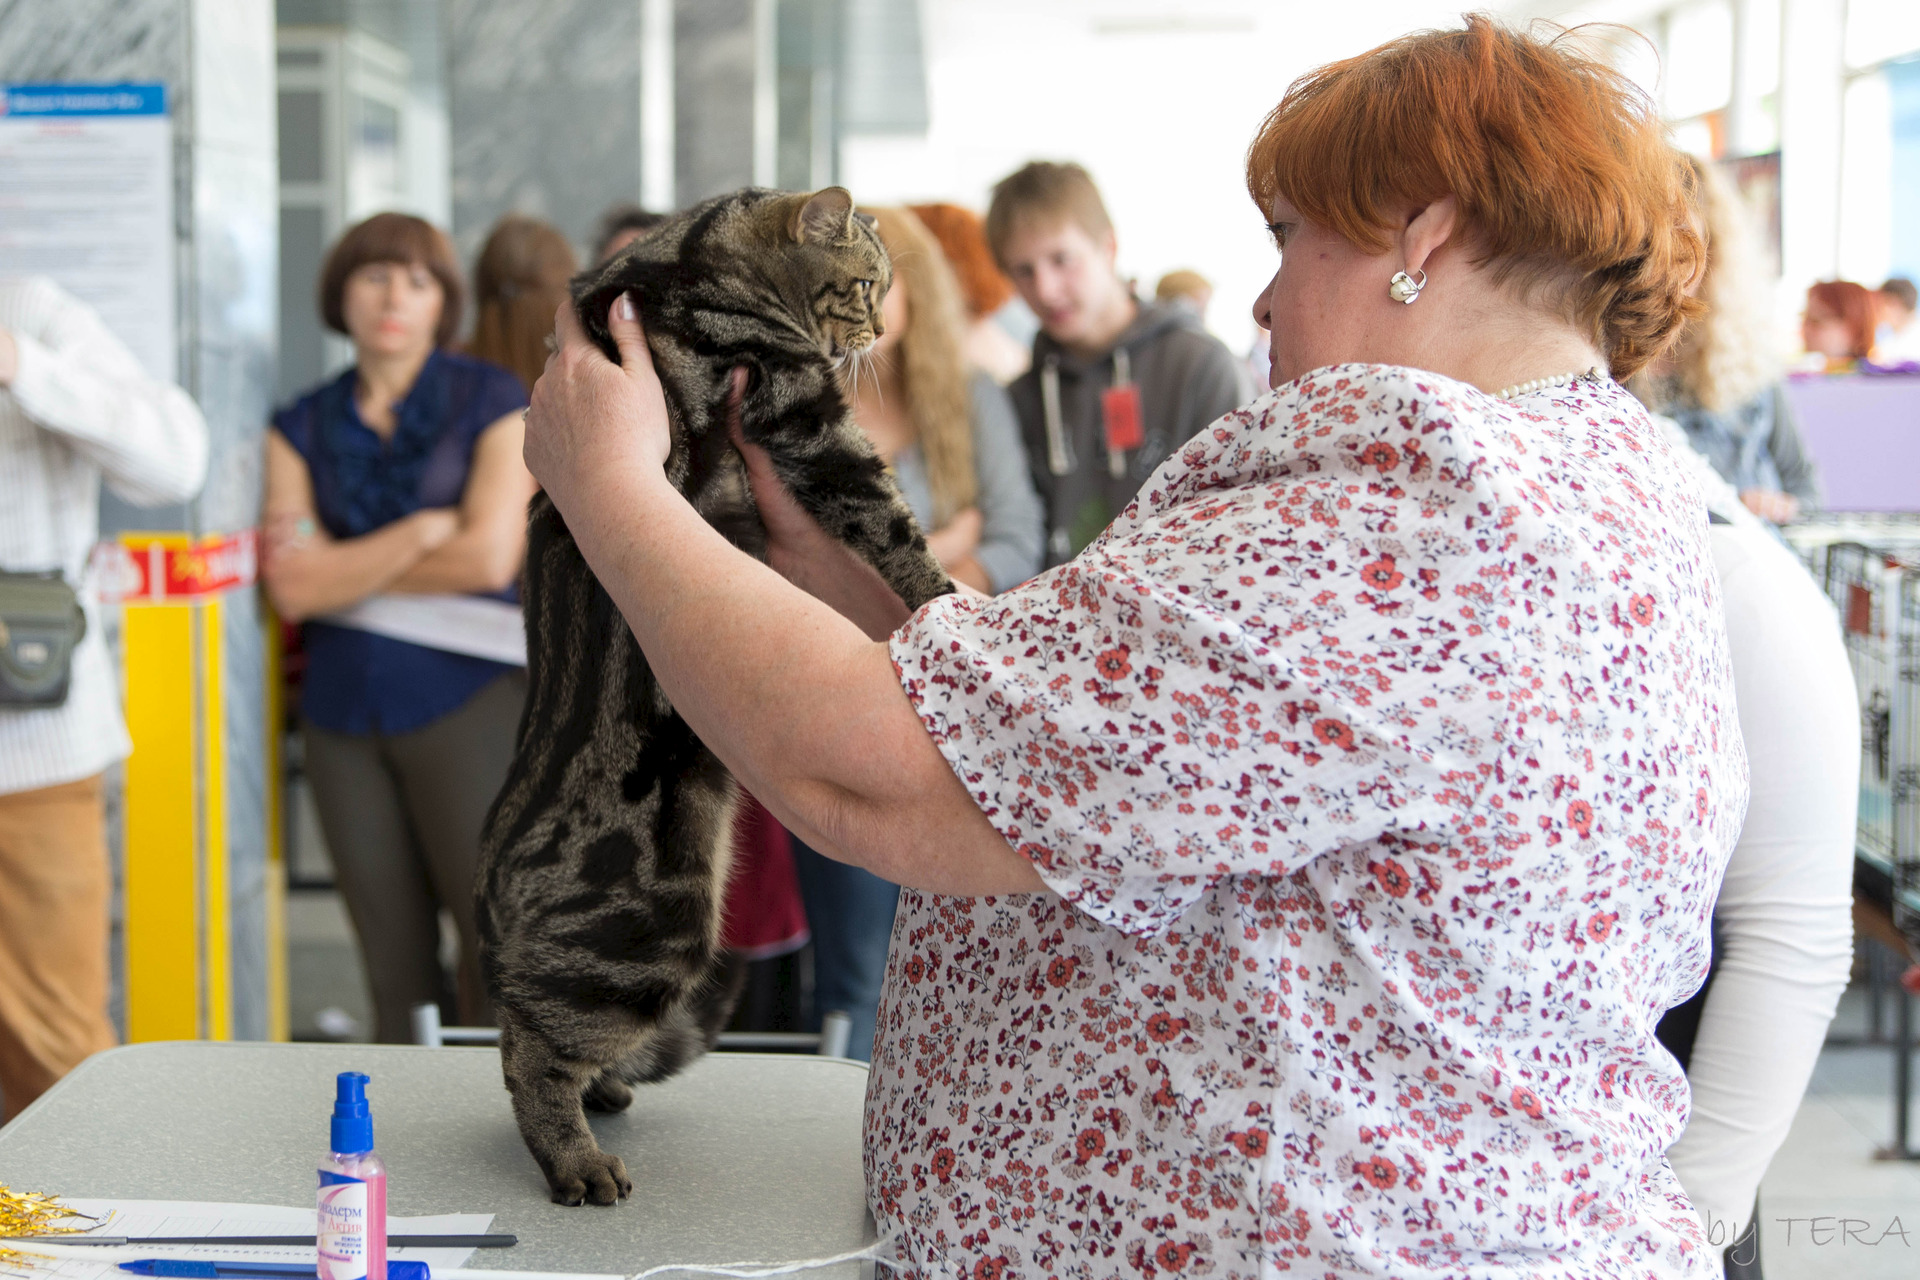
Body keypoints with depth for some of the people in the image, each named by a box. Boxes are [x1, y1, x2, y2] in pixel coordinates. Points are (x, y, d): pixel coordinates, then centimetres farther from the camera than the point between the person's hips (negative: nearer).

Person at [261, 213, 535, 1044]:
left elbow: (488, 557, -9)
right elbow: (293, 590, -2)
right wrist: (420, 533, -8)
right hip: (342, 708, 3)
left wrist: (340, 565, -2)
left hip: (464, 698, -3)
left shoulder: (492, 404, 4)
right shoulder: (302, 429, 11)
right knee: (394, 968, 5)